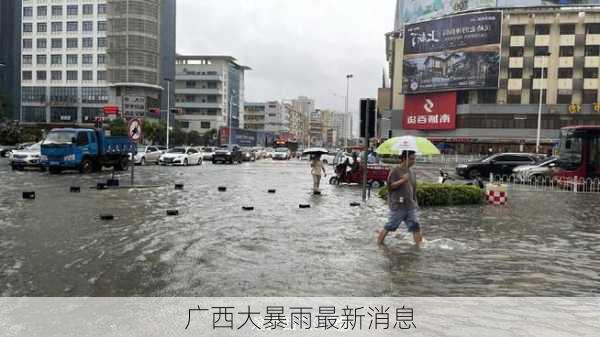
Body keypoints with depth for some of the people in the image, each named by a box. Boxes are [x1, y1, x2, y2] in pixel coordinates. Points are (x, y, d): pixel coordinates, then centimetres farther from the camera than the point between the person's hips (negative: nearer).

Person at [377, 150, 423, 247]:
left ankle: (419, 245, 6)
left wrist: (415, 203, 18)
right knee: (389, 226, 2)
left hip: (410, 205, 6)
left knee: (416, 225, 0)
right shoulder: (395, 171, -8)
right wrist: (402, 180, -24)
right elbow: (390, 185, -15)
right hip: (397, 205, -6)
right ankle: (379, 242, 18)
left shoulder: (412, 172, 12)